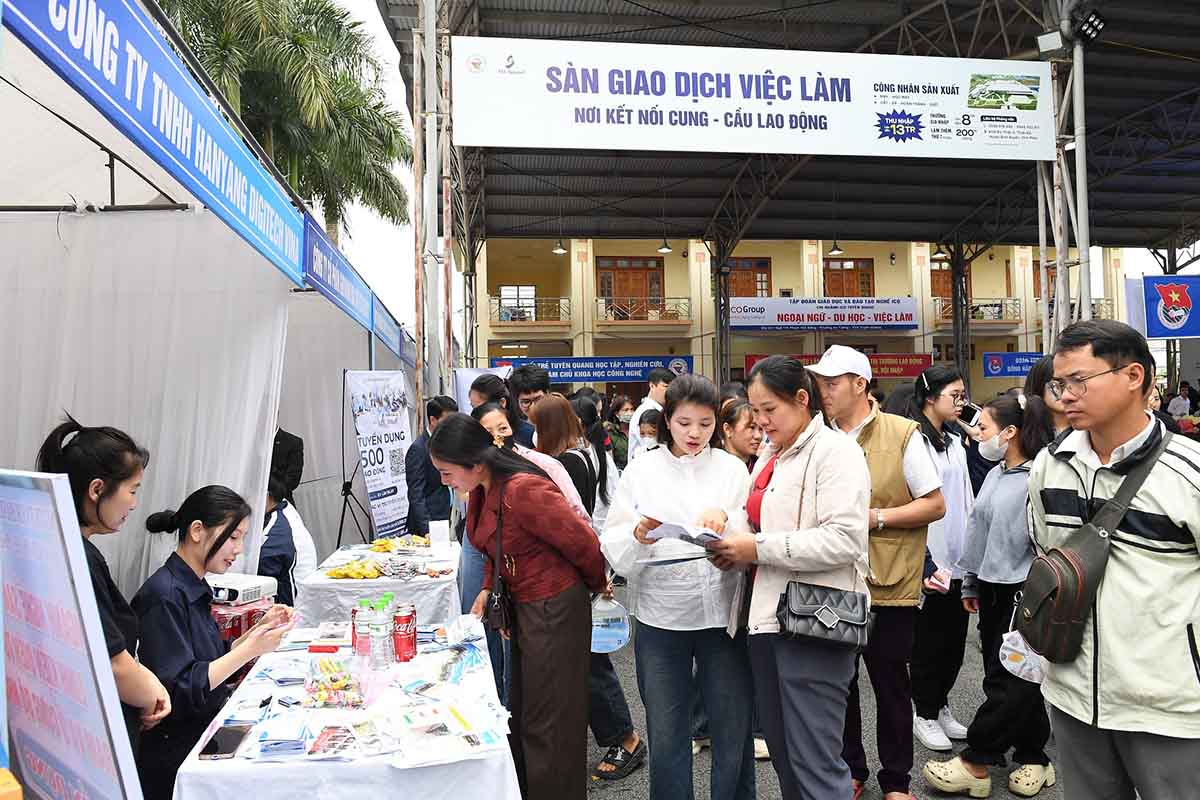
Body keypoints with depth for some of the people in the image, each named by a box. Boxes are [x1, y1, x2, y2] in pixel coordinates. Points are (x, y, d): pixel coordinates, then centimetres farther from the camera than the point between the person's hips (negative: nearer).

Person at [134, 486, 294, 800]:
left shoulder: (195, 588, 7)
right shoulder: (164, 595, -20)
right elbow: (178, 691, -22)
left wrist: (260, 628, 0)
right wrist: (251, 649, -23)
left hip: (204, 736, 8)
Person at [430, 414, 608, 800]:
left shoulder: (524, 490, -28)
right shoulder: (484, 490, 1)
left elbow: (583, 542, -22)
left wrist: (597, 584, -4)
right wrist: (488, 590, 2)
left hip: (554, 611, -9)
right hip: (525, 608, 9)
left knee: (547, 724, 5)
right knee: (521, 713, 22)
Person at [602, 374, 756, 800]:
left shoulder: (732, 468, 3)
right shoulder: (642, 470, 1)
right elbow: (613, 547, -4)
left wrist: (726, 518, -23)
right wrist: (638, 536, -24)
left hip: (723, 616, 0)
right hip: (661, 620, 0)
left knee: (734, 736, 11)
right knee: (666, 741, 12)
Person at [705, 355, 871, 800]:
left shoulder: (835, 451, -9)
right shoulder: (769, 455, 16)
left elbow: (843, 540, -20)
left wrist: (758, 549, -19)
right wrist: (734, 548, 3)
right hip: (766, 618, 8)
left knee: (814, 763, -2)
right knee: (782, 754, 17)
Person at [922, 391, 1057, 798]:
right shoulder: (994, 474, 10)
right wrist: (971, 583, 20)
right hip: (992, 587, 9)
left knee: (1010, 679, 1)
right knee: (1012, 678, 15)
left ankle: (976, 763, 9)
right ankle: (1033, 758, 28)